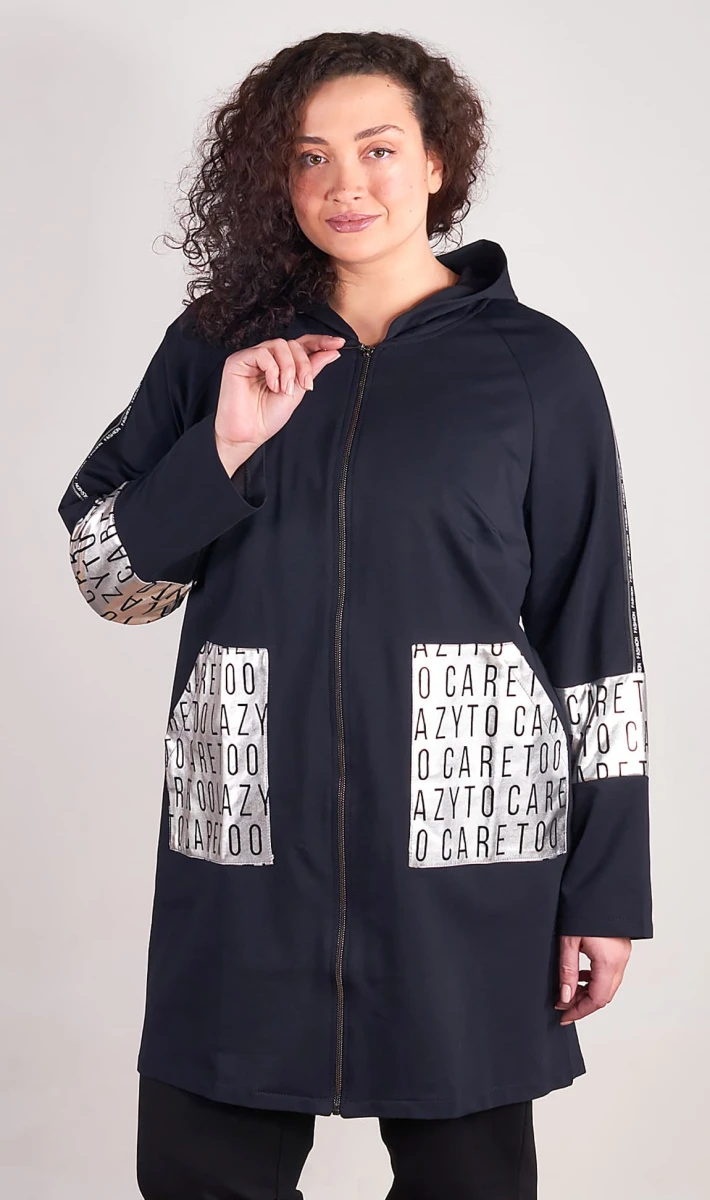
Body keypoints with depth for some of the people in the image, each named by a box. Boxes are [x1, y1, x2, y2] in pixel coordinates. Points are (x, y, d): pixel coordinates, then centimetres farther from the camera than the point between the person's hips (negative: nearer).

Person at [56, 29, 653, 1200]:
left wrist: (607, 889, -1)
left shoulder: (535, 364, 2)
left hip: (468, 846, -2)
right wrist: (225, 451, -9)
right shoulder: (216, 348, 8)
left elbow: (595, 641, 1)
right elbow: (107, 576, 7)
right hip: (249, 844, 2)